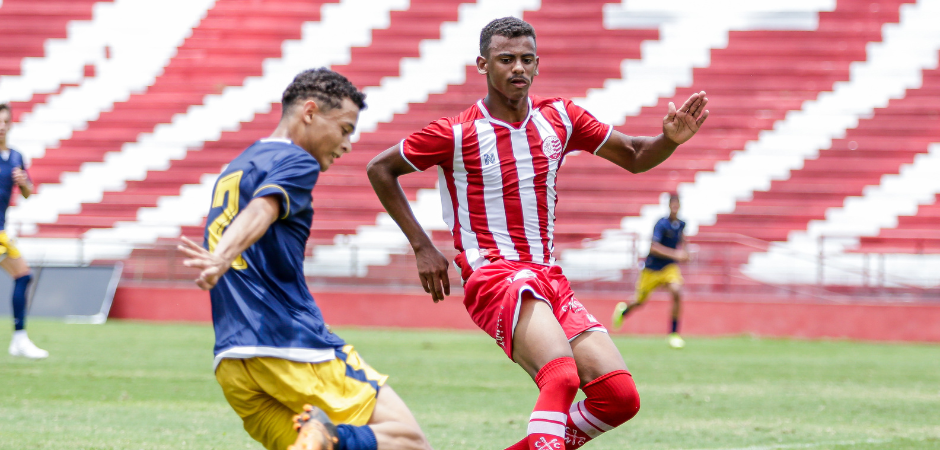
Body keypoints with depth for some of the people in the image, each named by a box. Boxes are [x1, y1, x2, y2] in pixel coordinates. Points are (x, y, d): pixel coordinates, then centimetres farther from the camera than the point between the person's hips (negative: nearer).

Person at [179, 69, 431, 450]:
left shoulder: (234, 169, 26)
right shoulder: (297, 162, -1)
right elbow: (260, 212, -21)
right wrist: (222, 259, -37)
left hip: (230, 361, 8)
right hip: (296, 346, -8)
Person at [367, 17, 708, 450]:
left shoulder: (559, 117, 9)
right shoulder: (455, 134, -4)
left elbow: (633, 157, 17)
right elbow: (380, 169, 6)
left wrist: (670, 139, -5)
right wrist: (422, 247, 0)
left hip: (548, 278, 6)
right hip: (493, 277, -6)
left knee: (620, 397, -7)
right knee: (561, 376, -32)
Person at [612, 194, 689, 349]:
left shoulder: (681, 225, -1)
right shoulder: (662, 224, -21)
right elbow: (653, 247, -31)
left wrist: (682, 252, 5)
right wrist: (675, 254, -35)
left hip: (669, 267, 3)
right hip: (652, 269, -3)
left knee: (677, 292, -24)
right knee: (640, 301, 12)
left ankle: (674, 334, -16)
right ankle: (623, 310, 50)